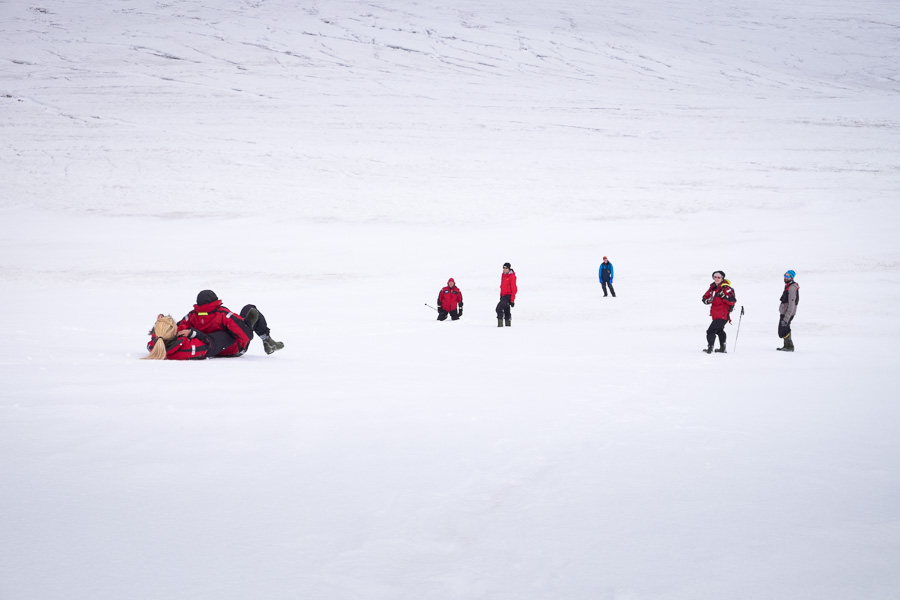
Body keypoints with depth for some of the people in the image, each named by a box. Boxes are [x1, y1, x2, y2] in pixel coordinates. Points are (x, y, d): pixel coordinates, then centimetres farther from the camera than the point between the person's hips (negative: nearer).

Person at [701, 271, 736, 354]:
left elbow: (732, 301, -20)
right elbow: (704, 298, 13)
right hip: (715, 315, 10)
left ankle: (710, 348, -16)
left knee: (711, 331, -18)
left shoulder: (726, 289, -14)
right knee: (719, 330, 25)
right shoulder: (712, 288, 8)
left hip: (723, 315, -10)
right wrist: (708, 300, -9)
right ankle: (722, 347, 41)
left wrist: (723, 296, -30)